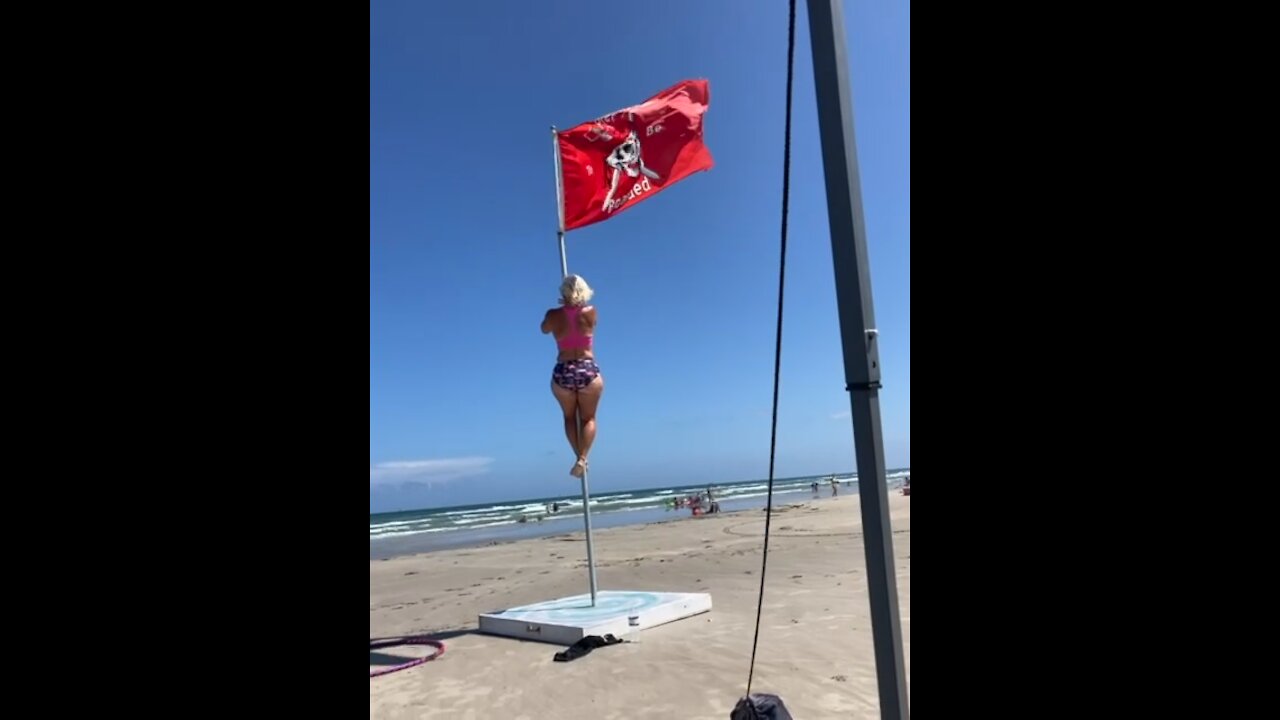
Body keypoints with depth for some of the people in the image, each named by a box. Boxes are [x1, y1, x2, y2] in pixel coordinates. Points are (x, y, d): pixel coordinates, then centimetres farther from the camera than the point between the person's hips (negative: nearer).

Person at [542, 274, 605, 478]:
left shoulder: (554, 315, -4)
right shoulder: (590, 312, -4)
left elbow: (544, 329, 18)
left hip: (563, 372, 1)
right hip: (588, 370, 0)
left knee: (570, 417, 21)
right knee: (588, 418, 13)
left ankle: (579, 457, 10)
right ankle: (583, 458, -6)